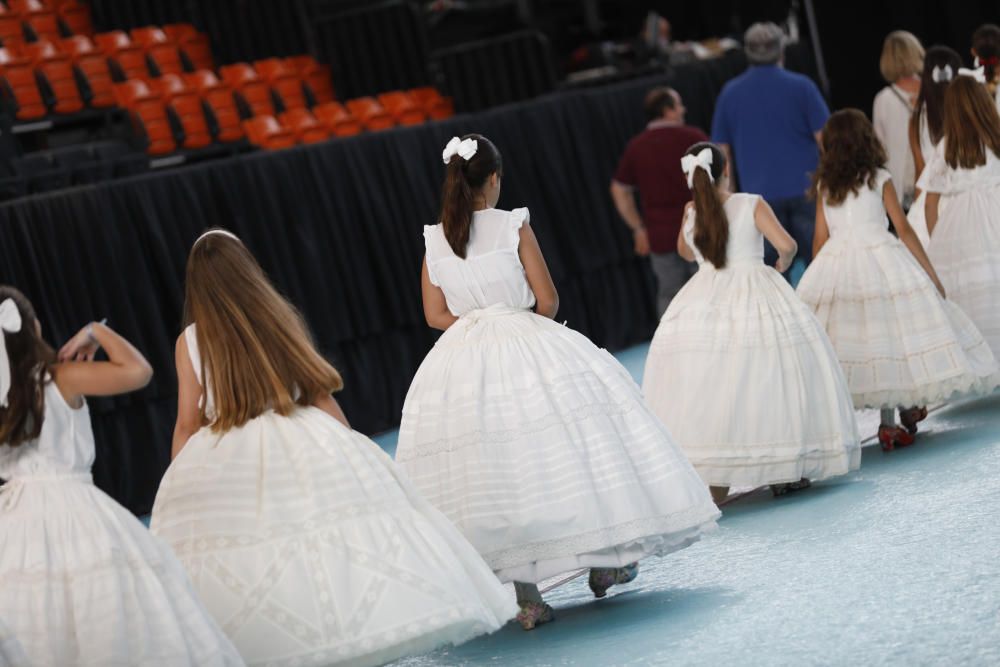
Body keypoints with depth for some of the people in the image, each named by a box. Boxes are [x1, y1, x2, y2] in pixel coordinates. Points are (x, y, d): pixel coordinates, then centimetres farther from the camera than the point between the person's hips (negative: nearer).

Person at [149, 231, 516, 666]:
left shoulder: (190, 341, 2)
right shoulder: (282, 320, 5)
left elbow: (187, 425, 0)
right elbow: (322, 396, 7)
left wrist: (178, 484, 9)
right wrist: (348, 452, 15)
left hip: (221, 466, -1)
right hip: (303, 451, 1)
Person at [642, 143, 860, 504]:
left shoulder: (692, 212, 5)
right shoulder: (751, 204, -4)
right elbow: (786, 244, -13)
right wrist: (782, 264, 8)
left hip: (705, 298, 2)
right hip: (756, 296, -2)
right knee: (766, 379, 7)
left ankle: (714, 483, -3)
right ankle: (783, 474, 10)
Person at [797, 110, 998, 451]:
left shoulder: (823, 185, 9)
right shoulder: (879, 179, 1)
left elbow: (820, 238, 10)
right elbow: (903, 229, -1)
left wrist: (818, 281, 20)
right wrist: (931, 274, 2)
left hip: (834, 265, 3)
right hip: (880, 262, -3)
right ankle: (907, 409, 9)